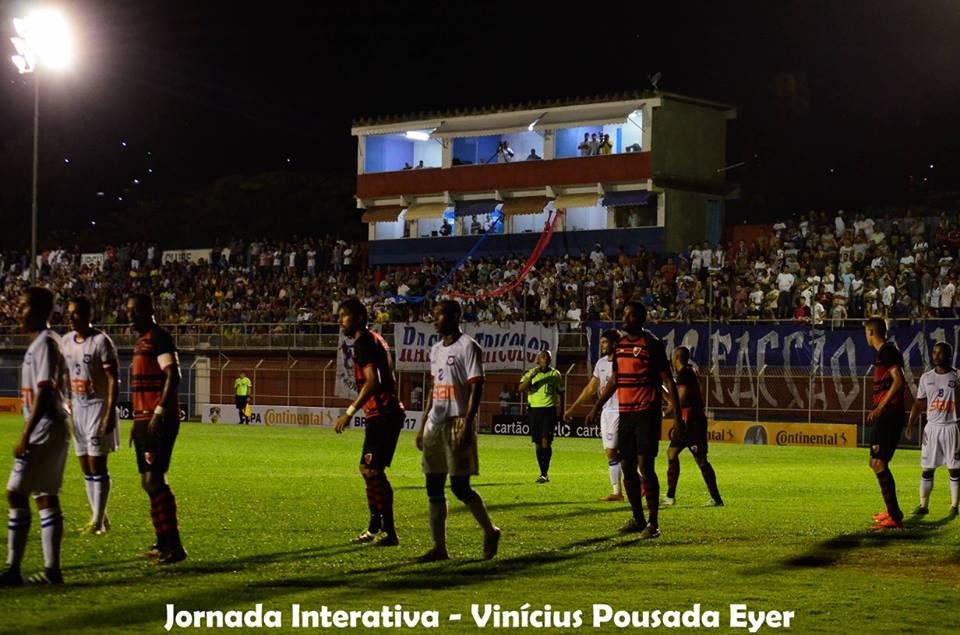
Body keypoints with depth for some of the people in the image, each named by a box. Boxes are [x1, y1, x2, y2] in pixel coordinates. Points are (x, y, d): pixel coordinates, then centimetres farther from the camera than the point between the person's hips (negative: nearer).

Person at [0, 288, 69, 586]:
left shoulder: (45, 344, -14)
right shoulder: (40, 343, 16)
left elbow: (44, 392, -21)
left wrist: (25, 436, -23)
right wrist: (29, 434, 21)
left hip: (44, 430, -10)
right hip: (55, 430, 10)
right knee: (45, 497, 10)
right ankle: (52, 570, 11)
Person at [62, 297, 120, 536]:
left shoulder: (101, 341, -14)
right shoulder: (66, 341, 8)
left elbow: (113, 380, -15)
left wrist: (109, 414, -20)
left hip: (98, 406, -7)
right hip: (78, 408, 7)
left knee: (98, 466, -7)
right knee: (86, 468, 9)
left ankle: (98, 521, -3)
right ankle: (100, 519, 17)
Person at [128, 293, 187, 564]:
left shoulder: (159, 338, -10)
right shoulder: (141, 341, 20)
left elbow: (173, 376, -19)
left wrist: (159, 413, -25)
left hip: (159, 420, -10)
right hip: (144, 419, 10)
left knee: (153, 480, -13)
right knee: (149, 481, 11)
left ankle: (173, 546, -12)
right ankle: (164, 542, 18)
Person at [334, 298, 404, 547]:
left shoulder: (364, 342, -12)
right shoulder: (375, 340, 19)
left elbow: (373, 382, -23)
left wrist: (350, 411, -22)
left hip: (381, 415, -11)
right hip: (389, 412, 11)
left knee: (373, 471, -10)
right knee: (368, 469, 16)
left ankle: (389, 532, -9)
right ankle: (375, 528, 23)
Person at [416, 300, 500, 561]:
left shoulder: (468, 346, -8)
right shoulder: (435, 350, 16)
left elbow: (476, 388, -13)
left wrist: (467, 426, -21)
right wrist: (423, 426, 18)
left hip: (458, 422, -8)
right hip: (435, 423, 8)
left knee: (460, 486, -8)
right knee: (434, 487, 3)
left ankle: (490, 531, 13)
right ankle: (439, 547, 6)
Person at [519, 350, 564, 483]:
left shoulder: (555, 374, 7)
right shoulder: (530, 374, 6)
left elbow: (560, 393, 14)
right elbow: (521, 388, -9)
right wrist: (532, 375, -21)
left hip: (549, 409, -2)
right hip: (534, 410, 2)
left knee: (546, 441, -14)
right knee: (538, 443, 4)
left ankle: (544, 473, -14)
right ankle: (544, 473, 13)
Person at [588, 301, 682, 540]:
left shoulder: (652, 344, -7)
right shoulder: (620, 345, 13)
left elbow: (668, 381, -7)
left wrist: (677, 416, -12)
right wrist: (597, 406, 24)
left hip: (647, 413, -7)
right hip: (625, 413, 7)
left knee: (645, 465, -12)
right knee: (627, 466, 8)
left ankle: (653, 523, -8)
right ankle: (638, 518, 19)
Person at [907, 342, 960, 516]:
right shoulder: (926, 377, 8)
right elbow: (919, 403, 11)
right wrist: (911, 424, 0)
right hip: (932, 427, 3)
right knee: (927, 468, 3)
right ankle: (924, 505, 9)